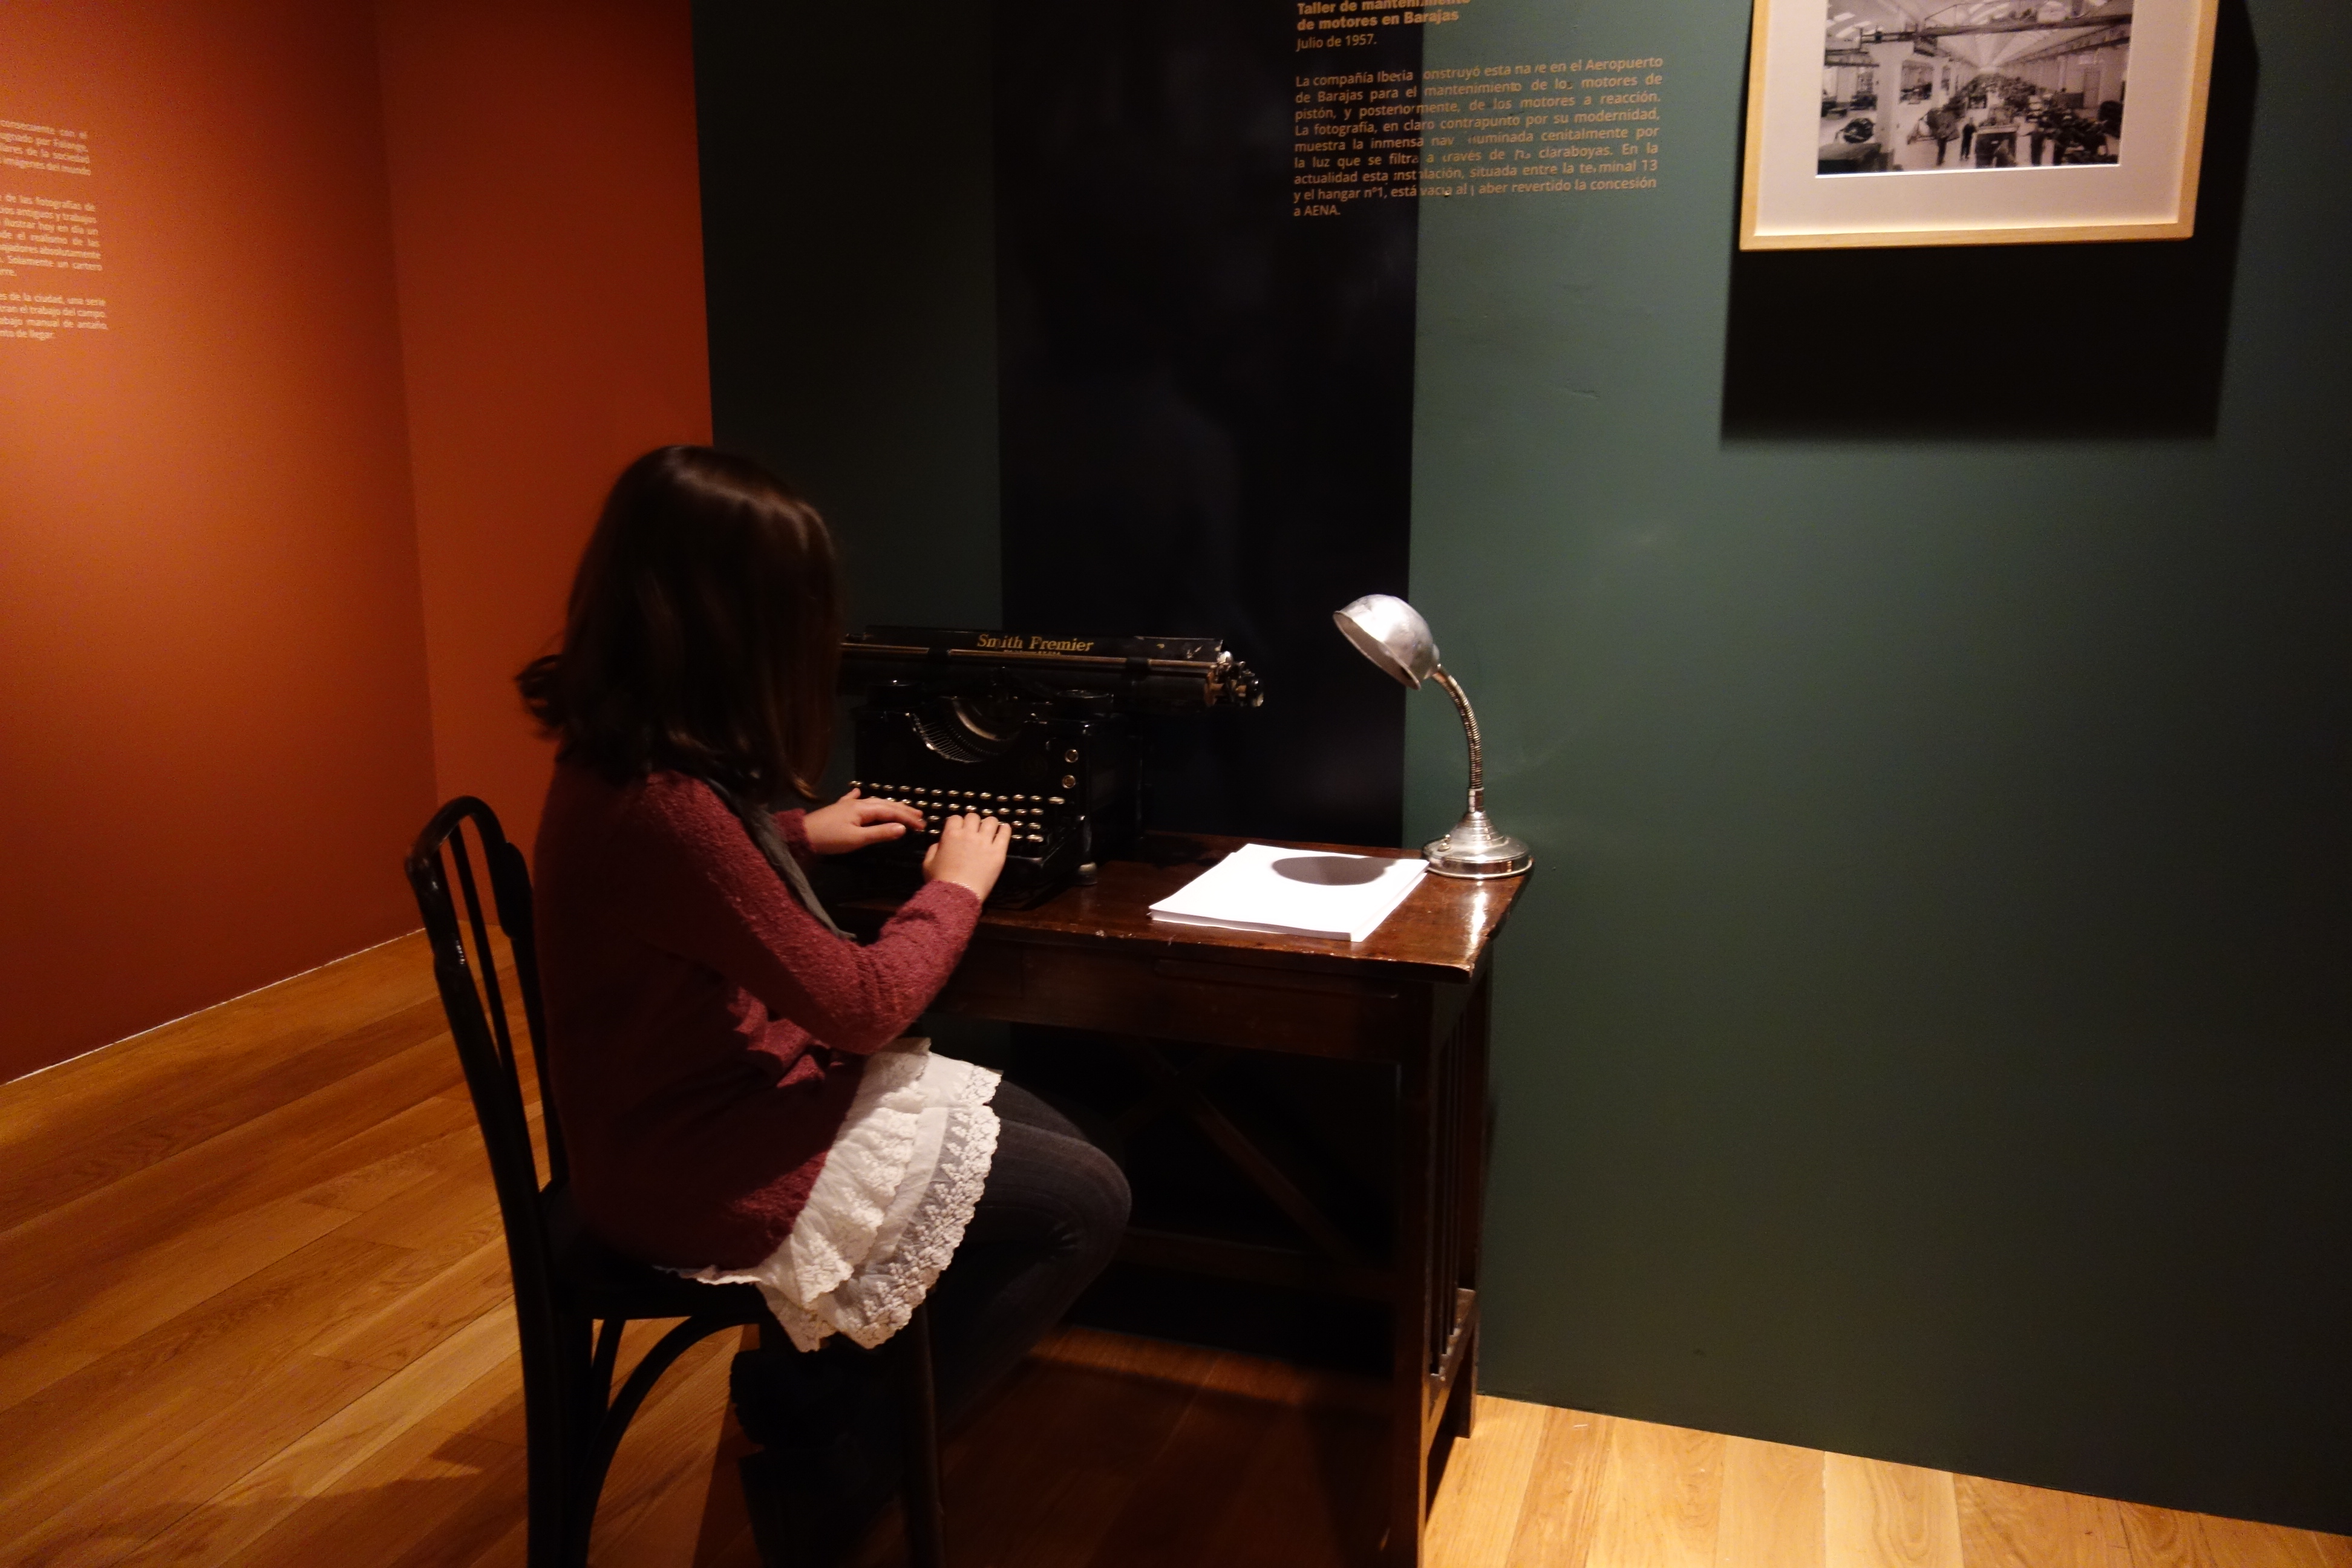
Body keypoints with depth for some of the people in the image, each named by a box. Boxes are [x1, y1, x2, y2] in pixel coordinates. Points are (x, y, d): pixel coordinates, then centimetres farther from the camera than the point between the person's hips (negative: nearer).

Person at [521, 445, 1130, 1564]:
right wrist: (955, 885, -6)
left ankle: (805, 1387, 16)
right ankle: (830, 1470, 8)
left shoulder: (628, 757, -2)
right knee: (1087, 1203, -6)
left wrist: (799, 835, 18)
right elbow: (864, 1005, -22)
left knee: (1051, 1143, 11)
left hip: (728, 1090, 10)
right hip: (706, 1171, -10)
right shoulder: (660, 807, -31)